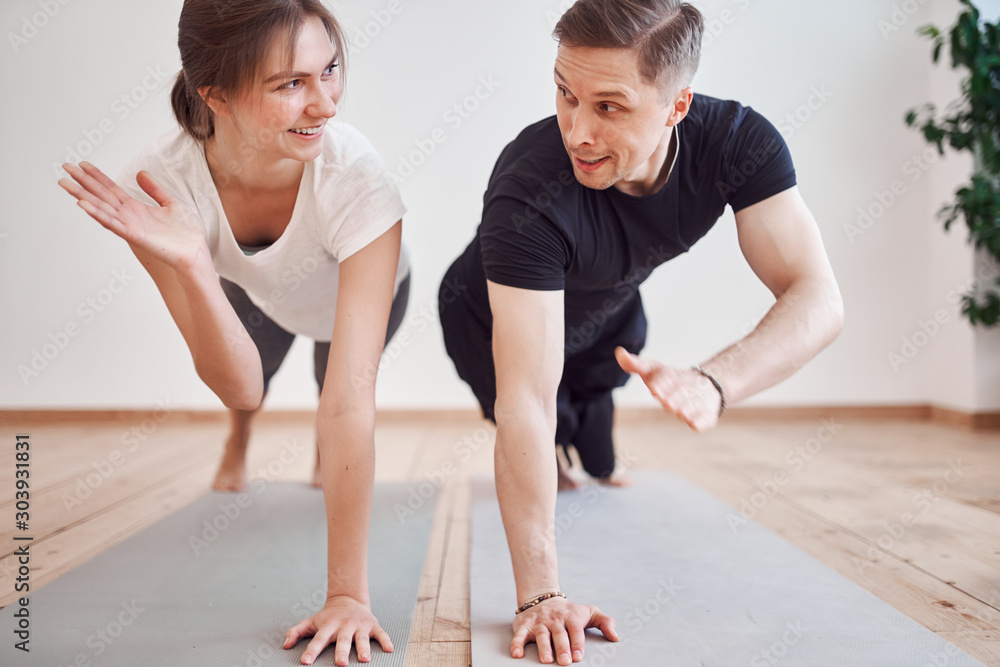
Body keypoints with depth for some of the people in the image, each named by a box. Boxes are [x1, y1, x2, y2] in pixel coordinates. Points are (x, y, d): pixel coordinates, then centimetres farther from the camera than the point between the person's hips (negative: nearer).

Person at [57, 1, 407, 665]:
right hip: (251, 291, 2)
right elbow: (240, 385, -38)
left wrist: (348, 592, -49)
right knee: (245, 395, 18)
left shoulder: (357, 179, -46)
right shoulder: (159, 182, -39)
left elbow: (351, 394, -49)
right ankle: (239, 443, 59)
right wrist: (191, 265, -57)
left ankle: (328, 457, 47)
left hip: (364, 288, -1)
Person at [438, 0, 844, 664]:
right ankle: (563, 454, 42)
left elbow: (818, 298, -36)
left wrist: (713, 382, -56)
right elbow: (525, 401, -47)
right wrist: (539, 595, -48)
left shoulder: (739, 142, -32)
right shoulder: (528, 194, -45)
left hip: (607, 311, 4)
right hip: (489, 319, -3)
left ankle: (595, 460, 58)